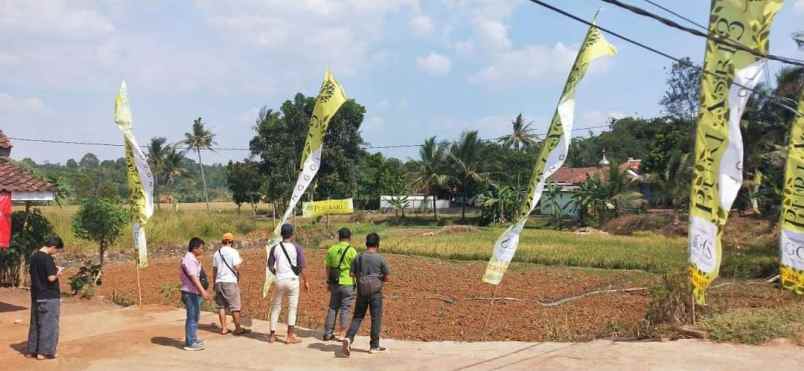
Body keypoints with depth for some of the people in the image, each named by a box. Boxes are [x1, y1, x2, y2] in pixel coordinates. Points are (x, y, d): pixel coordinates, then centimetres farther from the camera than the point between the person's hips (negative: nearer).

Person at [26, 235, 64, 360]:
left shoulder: (34, 256, 8)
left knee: (35, 323, 15)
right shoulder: (48, 258, -18)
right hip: (49, 297, -8)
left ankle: (31, 350, 19)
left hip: (36, 295, 8)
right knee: (49, 324, 0)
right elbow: (51, 278, -23)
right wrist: (58, 272, -4)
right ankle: (44, 352, 2)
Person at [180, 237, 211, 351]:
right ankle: (190, 343, -2)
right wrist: (203, 291, -33)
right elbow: (193, 277, -27)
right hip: (190, 293, -11)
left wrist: (203, 290, 25)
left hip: (195, 292, 11)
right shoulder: (189, 260, -18)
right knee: (192, 317, -7)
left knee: (195, 316, 19)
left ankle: (193, 339, 30)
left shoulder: (193, 259, 14)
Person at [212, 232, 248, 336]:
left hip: (219, 282, 6)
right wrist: (240, 262, 8)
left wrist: (214, 283, 21)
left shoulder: (216, 253, 11)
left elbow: (214, 269, 14)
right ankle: (238, 329, 3)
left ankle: (224, 328, 11)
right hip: (230, 282, -6)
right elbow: (236, 268, -14)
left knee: (221, 306, 10)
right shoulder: (233, 252, -7)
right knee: (235, 306, 0)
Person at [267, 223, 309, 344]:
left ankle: (272, 334, 17)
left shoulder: (275, 248, 1)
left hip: (279, 280, 2)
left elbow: (270, 267, 6)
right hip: (293, 280, -2)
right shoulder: (297, 247, -6)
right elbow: (302, 267, -7)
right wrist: (305, 281, 5)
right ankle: (290, 336, 6)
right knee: (292, 308, 6)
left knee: (276, 307, 14)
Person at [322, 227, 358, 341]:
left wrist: (328, 282, 16)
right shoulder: (351, 251, -11)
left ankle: (328, 333, 16)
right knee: (345, 309, 3)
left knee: (333, 307, 13)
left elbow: (328, 267, 8)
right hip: (348, 284, -4)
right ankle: (342, 334, 5)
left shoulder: (332, 249, 3)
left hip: (335, 283, 4)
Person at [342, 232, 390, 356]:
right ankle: (374, 346, 13)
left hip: (361, 292, 3)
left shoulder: (358, 258, 2)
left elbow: (352, 274, 2)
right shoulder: (380, 258, -7)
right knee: (376, 318, 7)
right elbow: (386, 277, -4)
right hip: (376, 292, -3)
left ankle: (349, 338, -10)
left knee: (357, 317, 11)